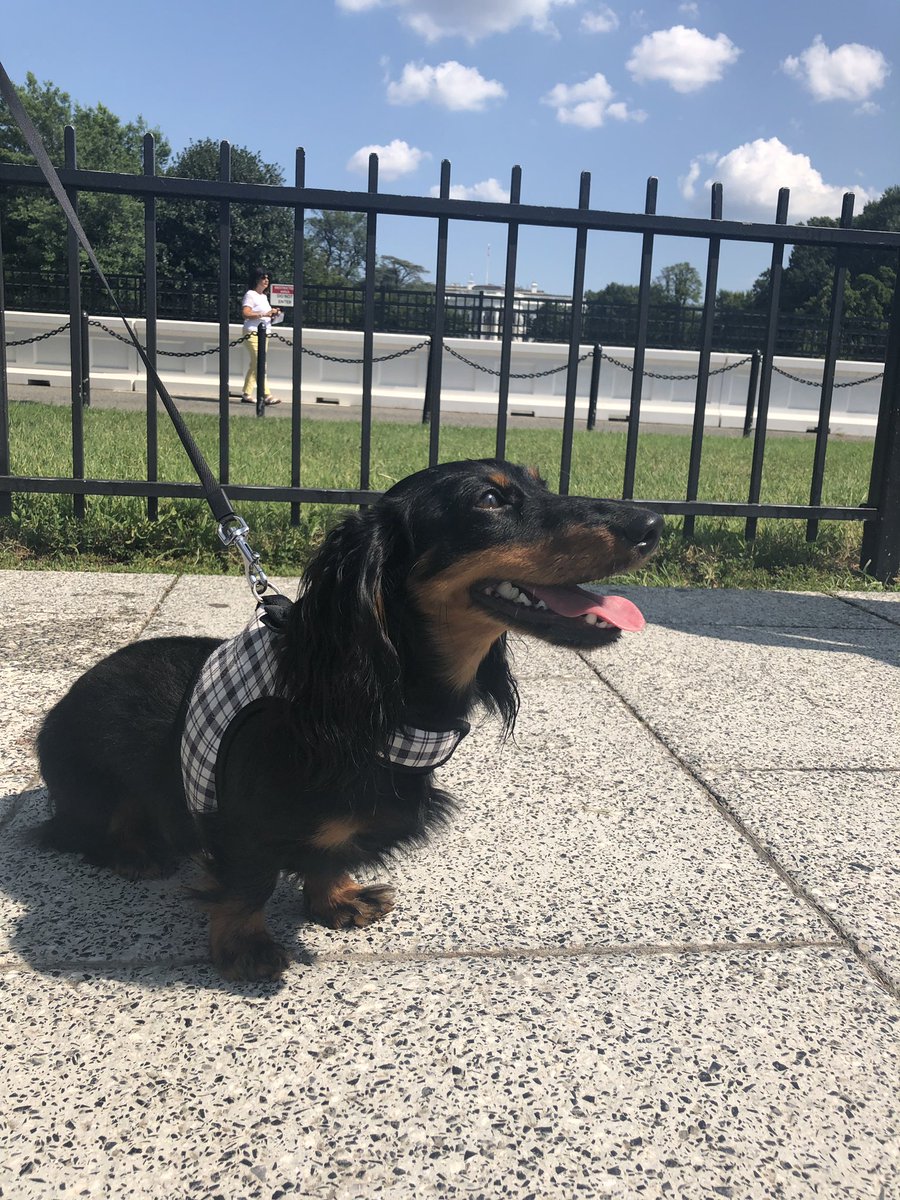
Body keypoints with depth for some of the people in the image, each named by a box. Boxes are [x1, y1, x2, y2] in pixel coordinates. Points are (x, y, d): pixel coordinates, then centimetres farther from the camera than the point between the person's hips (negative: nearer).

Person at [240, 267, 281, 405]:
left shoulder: (264, 296, 20)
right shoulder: (250, 295, -6)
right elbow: (246, 314, -18)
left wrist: (273, 314, 4)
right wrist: (264, 314, -24)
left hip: (264, 334, 9)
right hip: (253, 334, -9)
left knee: (255, 366, 8)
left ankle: (247, 395, 11)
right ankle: (267, 396, -17)